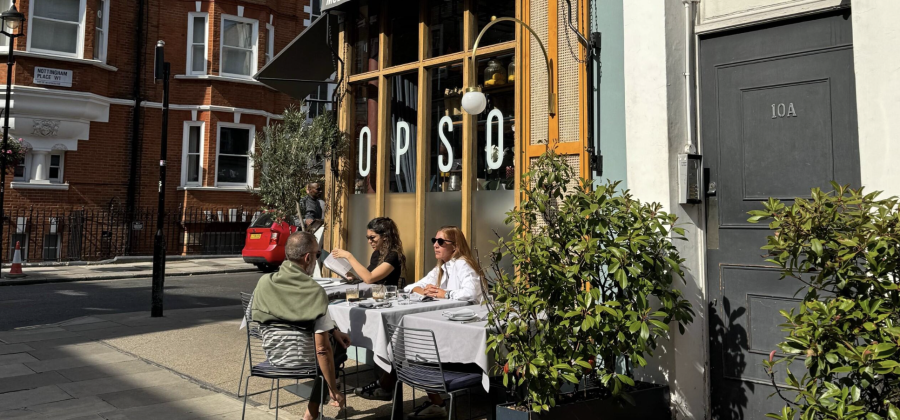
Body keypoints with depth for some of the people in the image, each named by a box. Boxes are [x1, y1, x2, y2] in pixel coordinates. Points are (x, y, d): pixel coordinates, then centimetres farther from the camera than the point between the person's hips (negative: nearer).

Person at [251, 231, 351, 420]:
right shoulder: (315, 291, -22)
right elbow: (322, 348, -24)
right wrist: (335, 391, -13)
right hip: (302, 359, -5)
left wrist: (332, 330, 10)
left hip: (272, 355, 5)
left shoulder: (264, 282, -7)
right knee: (339, 346, 27)